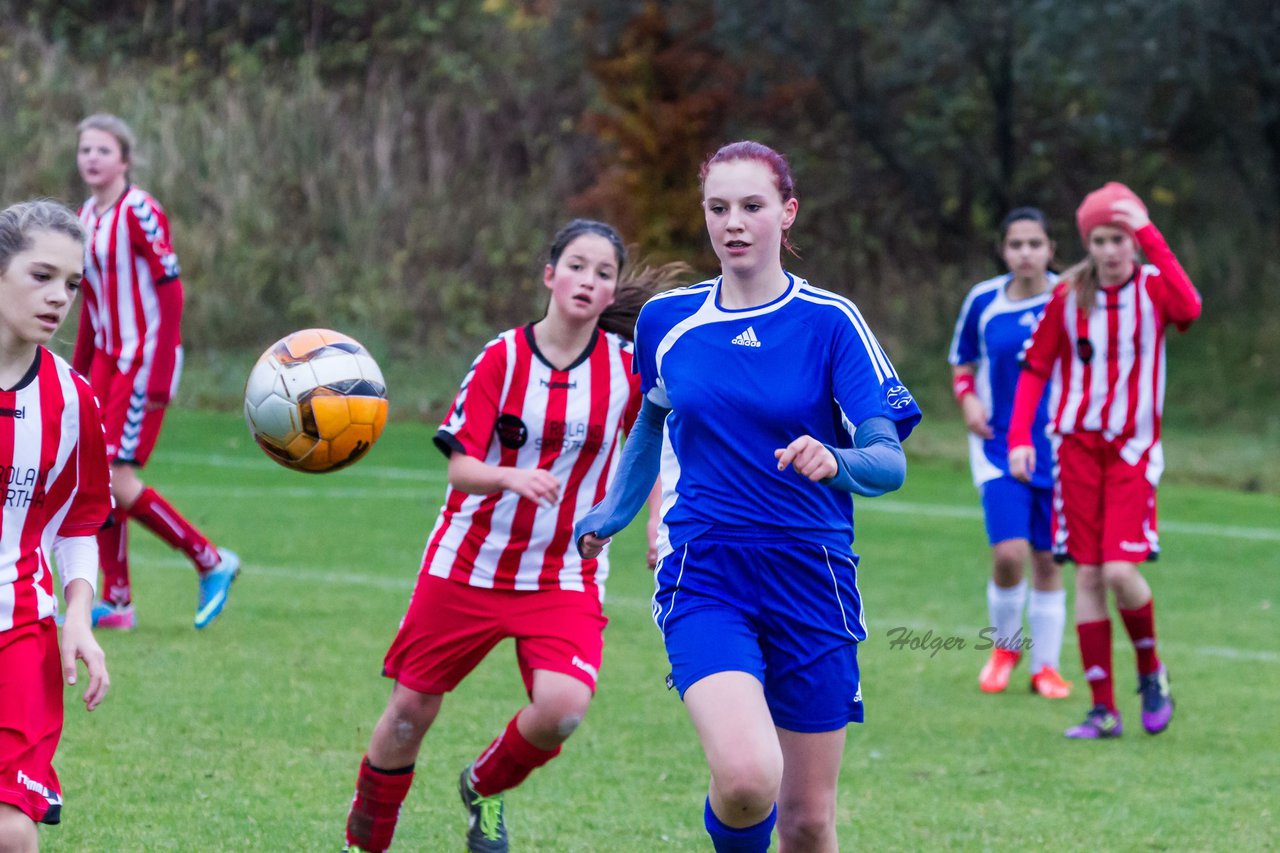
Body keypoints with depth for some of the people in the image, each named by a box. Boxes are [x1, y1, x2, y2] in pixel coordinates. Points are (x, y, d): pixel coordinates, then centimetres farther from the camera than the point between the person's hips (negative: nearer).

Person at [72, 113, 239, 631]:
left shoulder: (139, 212, -13)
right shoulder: (84, 220, 11)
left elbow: (170, 293, -16)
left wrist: (158, 377, -20)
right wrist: (78, 374, 19)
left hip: (145, 356, -8)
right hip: (107, 357, 8)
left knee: (118, 480, -12)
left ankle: (211, 562, 4)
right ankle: (116, 602, 10)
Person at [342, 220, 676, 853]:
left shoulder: (628, 365, -5)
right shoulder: (504, 356, -8)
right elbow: (460, 468, -13)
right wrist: (513, 477, -33)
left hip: (565, 579, 0)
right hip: (468, 565, 0)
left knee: (562, 708, -22)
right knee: (410, 710, 4)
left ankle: (483, 787, 10)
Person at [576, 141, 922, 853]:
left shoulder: (830, 322, -4)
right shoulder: (666, 320, 5)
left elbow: (891, 462, -11)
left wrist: (836, 462, -31)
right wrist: (614, 511, 35)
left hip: (811, 580, 0)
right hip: (704, 576, 0)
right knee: (747, 775, -25)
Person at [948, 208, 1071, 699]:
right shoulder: (983, 301, -1)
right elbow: (962, 363, 14)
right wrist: (968, 399, -5)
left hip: (1058, 448, 1)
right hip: (999, 445, -1)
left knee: (1047, 561, 5)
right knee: (1009, 553, -15)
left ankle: (1046, 665, 19)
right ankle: (1005, 645, 11)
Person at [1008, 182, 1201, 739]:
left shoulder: (1152, 287, -4)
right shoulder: (1069, 295, 3)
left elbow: (1188, 308, -27)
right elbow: (1035, 366, 7)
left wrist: (1148, 233, -29)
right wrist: (1019, 436, -5)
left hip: (1132, 448, -3)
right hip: (1077, 443, 3)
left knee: (1120, 569, -15)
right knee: (1087, 573, 1)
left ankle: (1150, 672, 13)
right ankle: (1103, 709, 5)